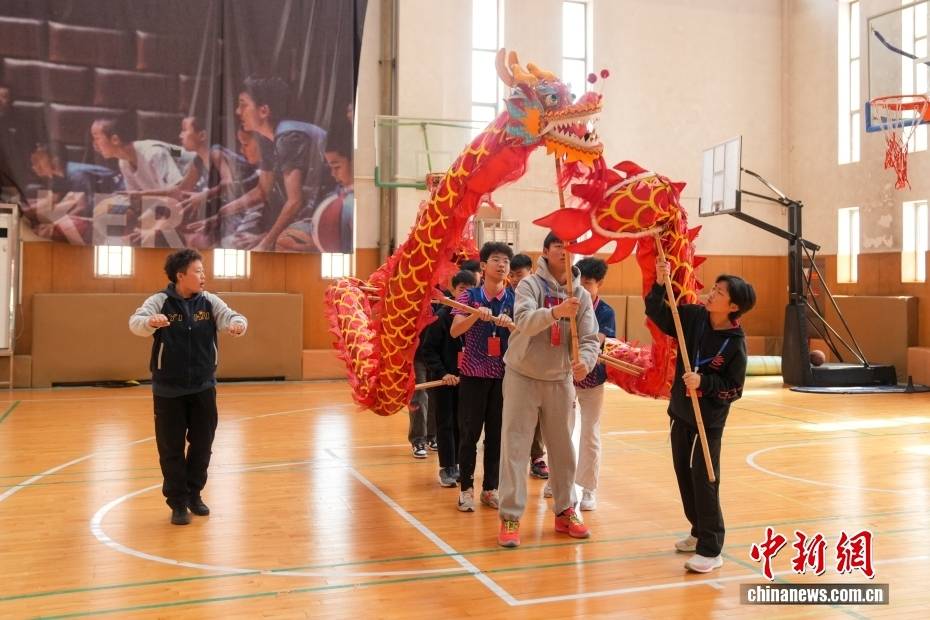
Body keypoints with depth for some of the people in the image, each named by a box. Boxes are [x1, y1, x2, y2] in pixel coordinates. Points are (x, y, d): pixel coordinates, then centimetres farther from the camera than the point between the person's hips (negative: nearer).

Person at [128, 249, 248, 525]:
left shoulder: (209, 301, -2)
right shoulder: (159, 301, -11)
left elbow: (229, 316, -15)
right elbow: (136, 322, -26)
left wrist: (237, 323, -40)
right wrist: (150, 322, -50)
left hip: (203, 387, 3)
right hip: (168, 389, -3)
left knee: (202, 445, 11)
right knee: (171, 448, 5)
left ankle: (194, 494, 31)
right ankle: (177, 503, 20)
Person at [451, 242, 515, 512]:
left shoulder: (514, 299, 2)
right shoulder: (469, 296, -2)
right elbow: (454, 331, -13)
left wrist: (509, 324, -26)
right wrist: (476, 315, -30)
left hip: (503, 375, 2)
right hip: (473, 373, -2)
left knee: (497, 434, 7)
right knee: (469, 433, 3)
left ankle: (490, 488, 19)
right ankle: (466, 489, 14)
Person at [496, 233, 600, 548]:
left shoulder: (581, 295, -1)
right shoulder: (530, 285, -11)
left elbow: (589, 337, -9)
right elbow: (524, 321, -29)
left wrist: (585, 360, -32)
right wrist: (556, 311, -48)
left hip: (560, 380, 4)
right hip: (523, 376, -3)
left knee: (563, 449, 13)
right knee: (515, 447, -3)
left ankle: (565, 511, 28)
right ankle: (510, 517, 5)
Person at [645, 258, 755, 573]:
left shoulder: (735, 344, -18)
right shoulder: (693, 316, -5)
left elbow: (734, 390, -16)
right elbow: (657, 314, -3)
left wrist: (703, 382, -29)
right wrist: (660, 284, -17)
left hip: (709, 421, -6)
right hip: (680, 412, 6)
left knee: (704, 480, -5)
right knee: (684, 475, 15)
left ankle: (711, 549, 5)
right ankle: (700, 532, 32)